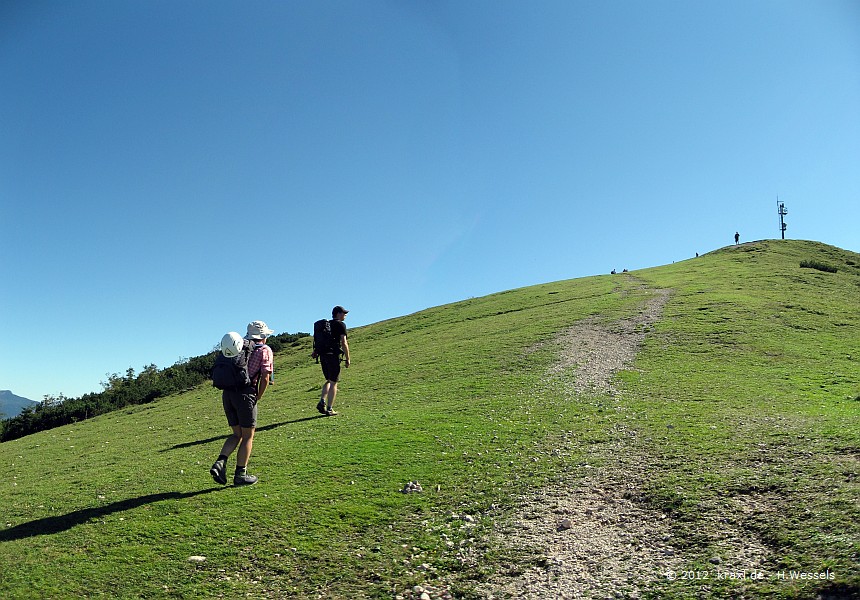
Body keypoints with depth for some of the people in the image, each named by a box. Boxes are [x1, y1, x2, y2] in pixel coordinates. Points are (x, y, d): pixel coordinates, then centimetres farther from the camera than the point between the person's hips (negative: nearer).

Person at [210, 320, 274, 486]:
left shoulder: (239, 345, 18)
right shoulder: (265, 350, 2)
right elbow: (265, 378, -7)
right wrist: (258, 398, 6)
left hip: (227, 393, 6)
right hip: (245, 394, -6)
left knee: (237, 434, 19)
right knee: (248, 436, 9)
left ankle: (220, 463, 1)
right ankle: (240, 474, 12)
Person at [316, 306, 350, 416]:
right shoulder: (341, 325, -3)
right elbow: (344, 343, -10)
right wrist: (347, 359, -6)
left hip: (323, 355, 7)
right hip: (333, 355, -6)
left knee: (329, 380, 20)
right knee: (333, 383, 1)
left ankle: (322, 402, 3)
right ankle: (329, 409, 1)